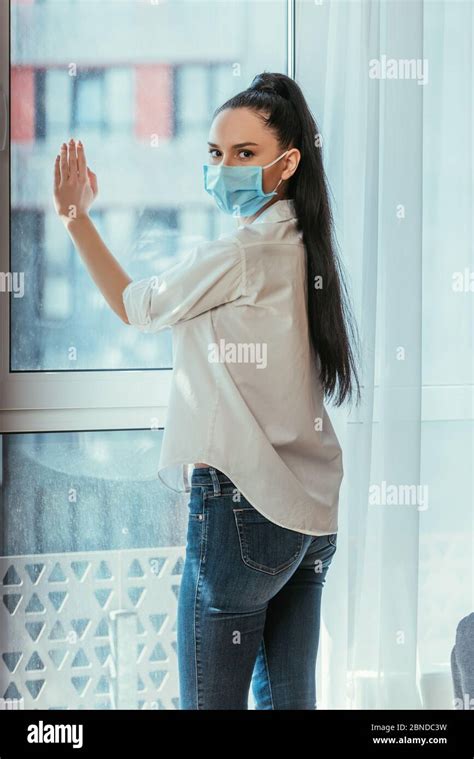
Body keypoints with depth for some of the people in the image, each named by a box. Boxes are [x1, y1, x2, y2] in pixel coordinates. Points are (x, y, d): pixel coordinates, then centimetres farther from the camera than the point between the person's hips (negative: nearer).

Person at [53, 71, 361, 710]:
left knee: (211, 701, -2)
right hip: (311, 512, 9)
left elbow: (135, 308, -1)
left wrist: (77, 219, 5)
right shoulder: (305, 249, 12)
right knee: (289, 699, 14)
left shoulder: (238, 255, -14)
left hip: (243, 509, -9)